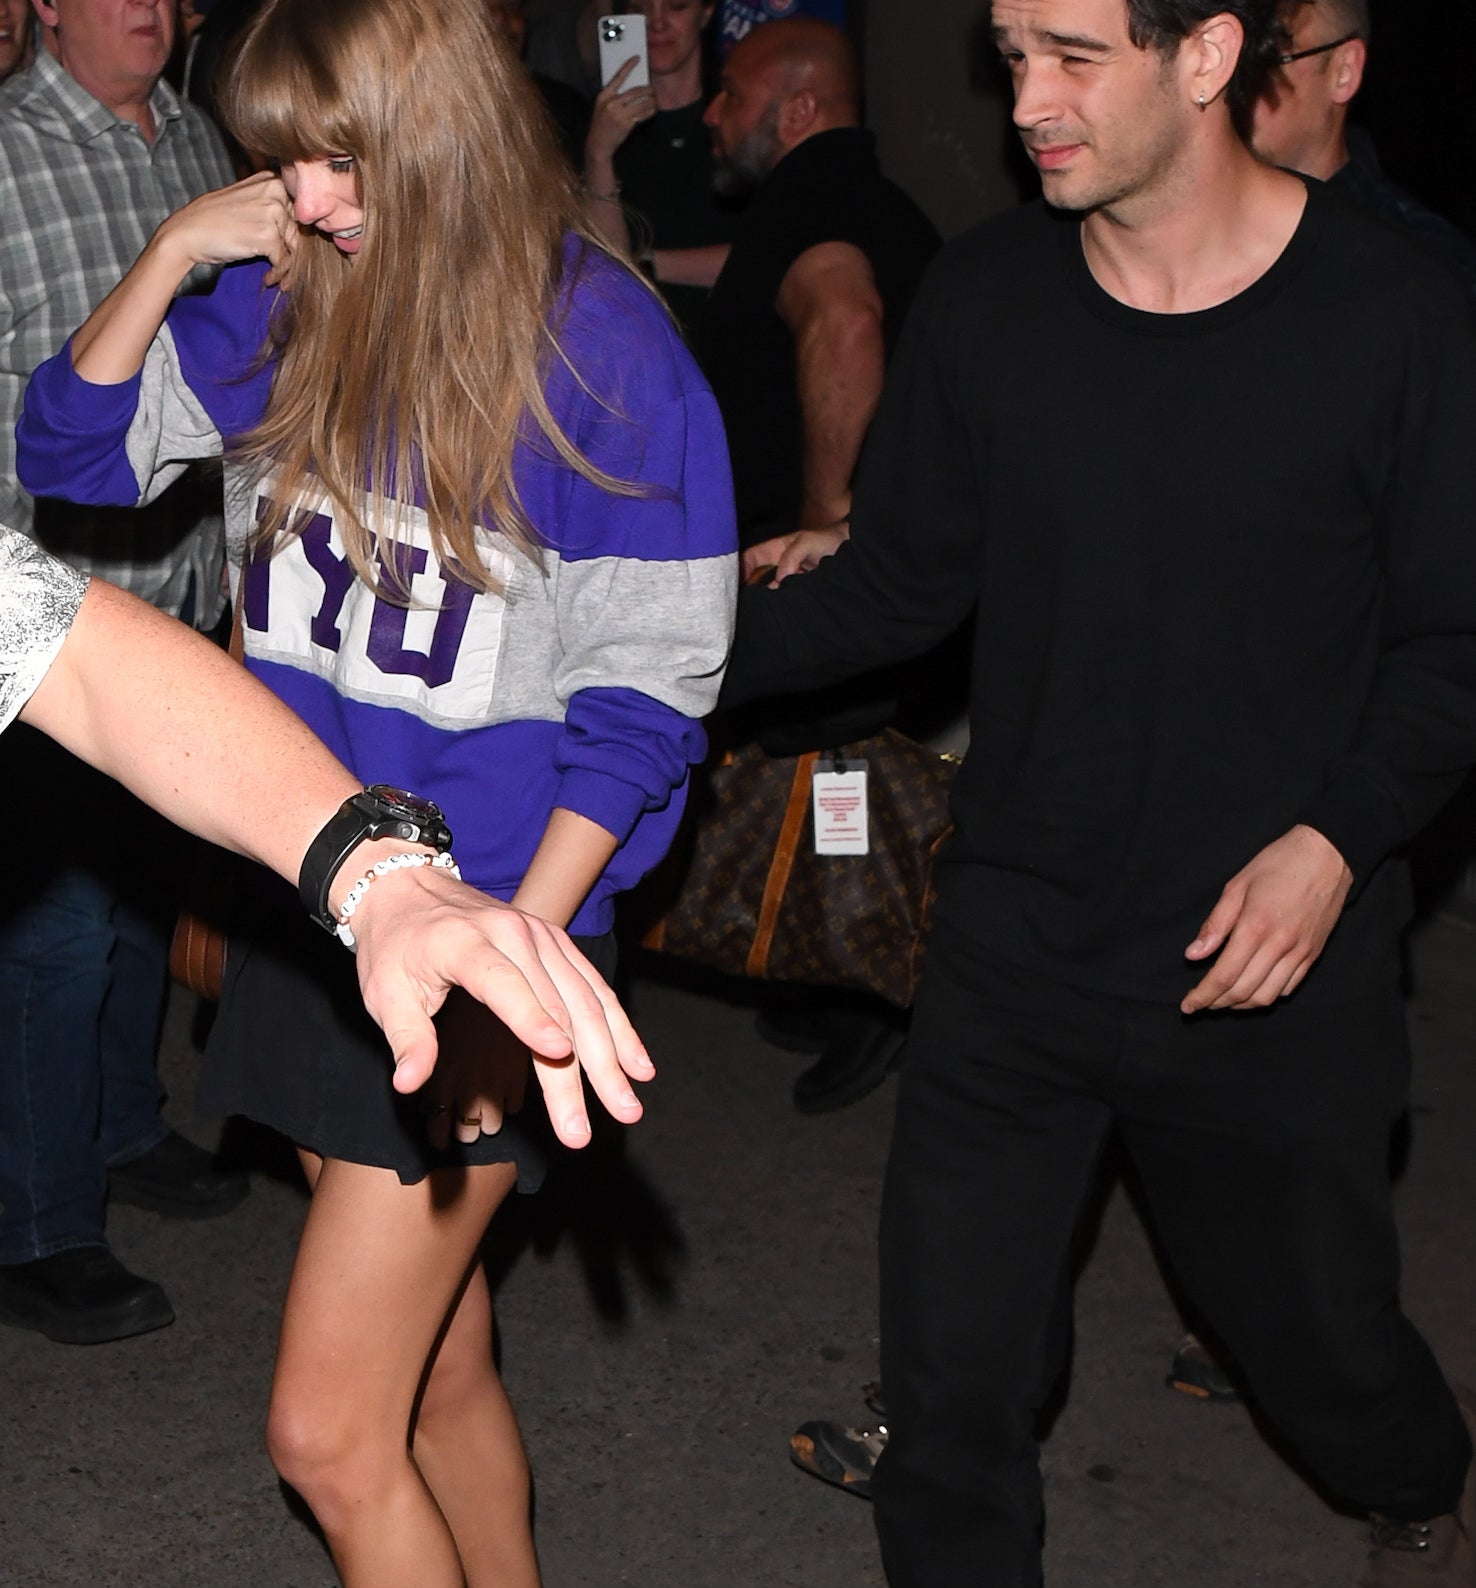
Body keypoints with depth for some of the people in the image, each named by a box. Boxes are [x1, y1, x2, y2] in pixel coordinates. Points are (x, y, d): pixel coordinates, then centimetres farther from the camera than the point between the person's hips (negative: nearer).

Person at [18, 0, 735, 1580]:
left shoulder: (604, 350, -15)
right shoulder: (282, 312, 1)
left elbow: (642, 690, -13)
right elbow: (70, 449, 6)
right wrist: (174, 250, -8)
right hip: (307, 917, 6)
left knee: (329, 1435, -4)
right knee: (439, 1368, 20)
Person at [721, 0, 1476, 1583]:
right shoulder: (986, 297, -4)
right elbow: (897, 580, 5)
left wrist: (1338, 834, -16)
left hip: (1271, 967, -2)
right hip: (1016, 955, 2)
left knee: (1321, 1341, 17)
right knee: (950, 1387, 4)